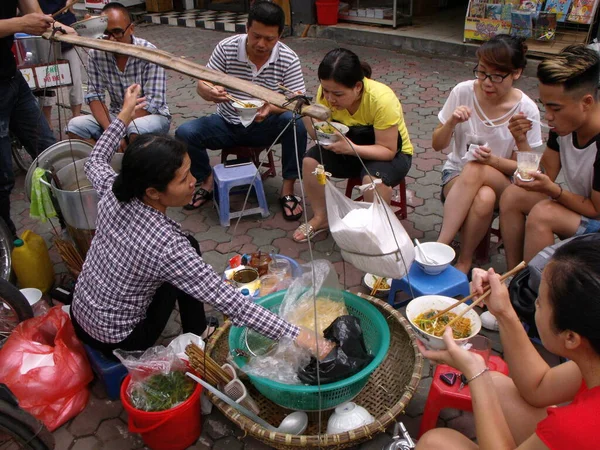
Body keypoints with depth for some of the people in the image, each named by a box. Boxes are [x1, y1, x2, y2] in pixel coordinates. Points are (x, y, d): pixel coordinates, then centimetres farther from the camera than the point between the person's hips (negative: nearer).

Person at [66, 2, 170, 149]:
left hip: (151, 116, -4)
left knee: (137, 129, -37)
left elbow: (153, 102, -20)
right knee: (75, 126, -17)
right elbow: (94, 95, -4)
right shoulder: (96, 53, -5)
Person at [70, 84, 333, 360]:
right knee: (189, 248, 0)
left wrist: (124, 117, 12)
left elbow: (95, 163, 9)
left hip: (80, 317, 6)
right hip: (117, 342, -6)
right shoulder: (167, 246, -35)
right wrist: (296, 335, -30)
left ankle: (195, 331, 33)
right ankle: (196, 340, 19)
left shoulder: (114, 193, -16)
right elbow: (229, 302, -33)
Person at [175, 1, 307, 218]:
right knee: (184, 133, -21)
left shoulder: (289, 60, -12)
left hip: (265, 126, -1)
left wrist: (271, 108, -38)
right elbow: (202, 85, -9)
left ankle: (288, 189, -16)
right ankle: (207, 182, 6)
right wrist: (210, 92, -36)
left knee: (297, 124, -31)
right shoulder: (226, 48, -10)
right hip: (227, 124, 2)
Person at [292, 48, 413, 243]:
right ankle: (321, 218, 1)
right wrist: (308, 117, -32)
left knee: (373, 179, -36)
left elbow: (388, 150, -27)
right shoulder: (327, 92, -17)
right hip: (349, 145, 5)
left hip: (392, 152, -4)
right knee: (310, 160, -20)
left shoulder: (382, 99, -31)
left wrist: (351, 148, -41)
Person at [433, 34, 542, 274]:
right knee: (483, 199, -35)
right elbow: (437, 145, -2)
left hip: (501, 182, 0)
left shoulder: (526, 109, -11)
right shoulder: (463, 92, -9)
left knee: (476, 170, -36)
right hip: (457, 175, 0)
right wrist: (452, 122, -23)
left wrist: (493, 160, -26)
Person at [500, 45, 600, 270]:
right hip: (577, 205, 8)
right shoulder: (564, 125, -9)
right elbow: (546, 174, -3)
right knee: (512, 195, -7)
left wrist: (552, 190, -34)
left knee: (543, 214, -29)